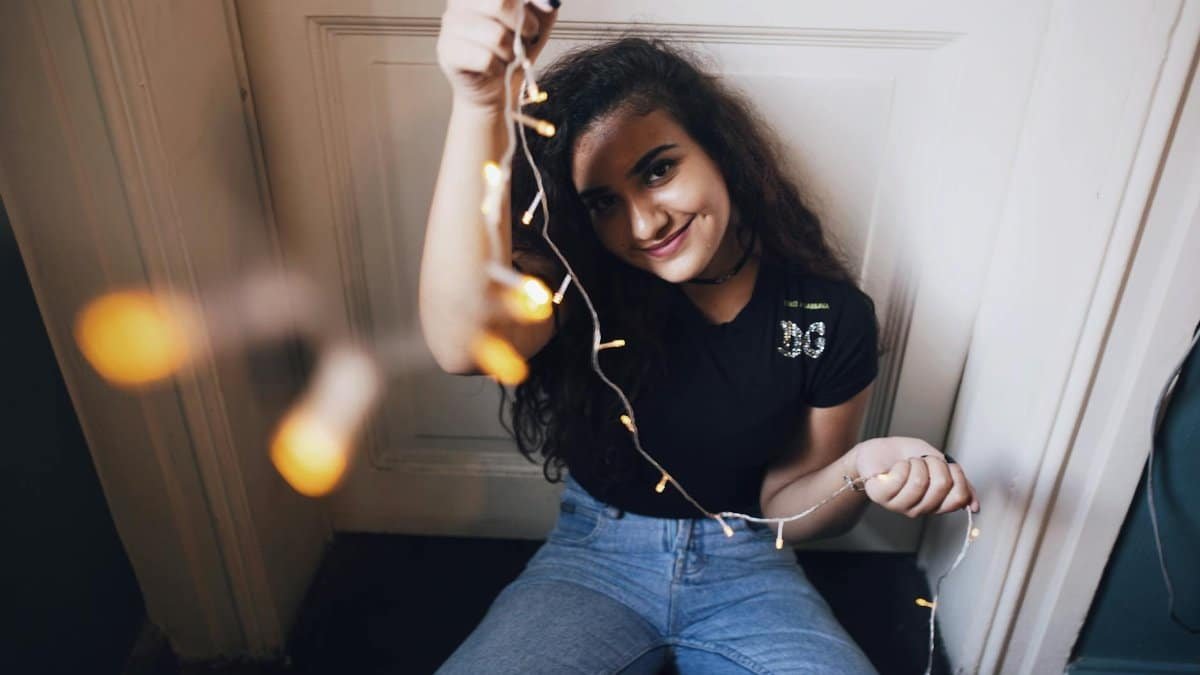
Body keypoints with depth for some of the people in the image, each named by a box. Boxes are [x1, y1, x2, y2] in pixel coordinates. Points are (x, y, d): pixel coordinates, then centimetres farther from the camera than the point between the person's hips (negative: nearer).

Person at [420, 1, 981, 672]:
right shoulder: (577, 277, -15)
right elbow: (466, 342, -39)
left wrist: (860, 471, -22)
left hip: (745, 571, 0)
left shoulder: (832, 318, -12)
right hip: (594, 559, 1)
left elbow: (783, 503, 0)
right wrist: (481, 103, -47)